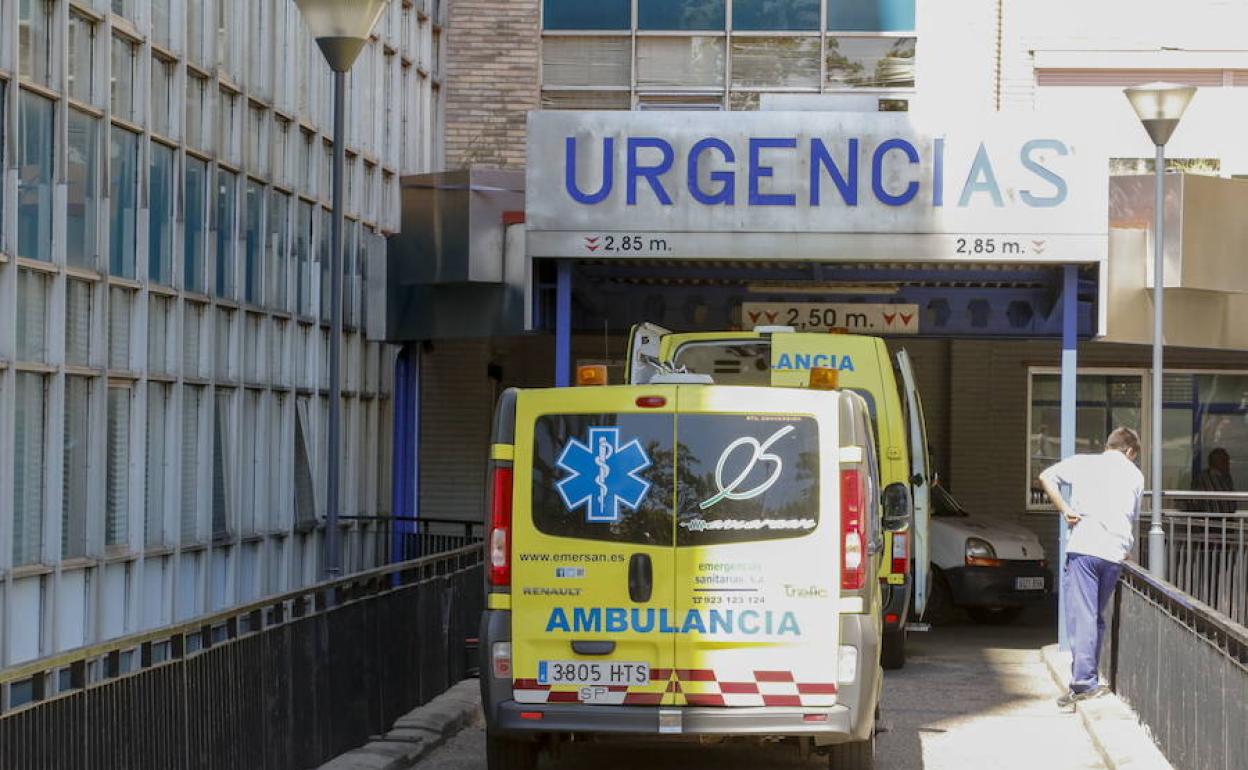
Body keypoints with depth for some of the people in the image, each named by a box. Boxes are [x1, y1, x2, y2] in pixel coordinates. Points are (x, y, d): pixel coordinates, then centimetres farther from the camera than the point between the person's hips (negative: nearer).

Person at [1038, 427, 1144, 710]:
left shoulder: (1083, 462, 11)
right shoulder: (1135, 475, 17)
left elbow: (1046, 477, 2)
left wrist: (1065, 509, 3)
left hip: (1084, 547, -3)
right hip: (1115, 553, 3)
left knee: (1082, 615, -7)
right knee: (1097, 616, 16)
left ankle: (1084, 681, -16)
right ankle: (1089, 678, 19)